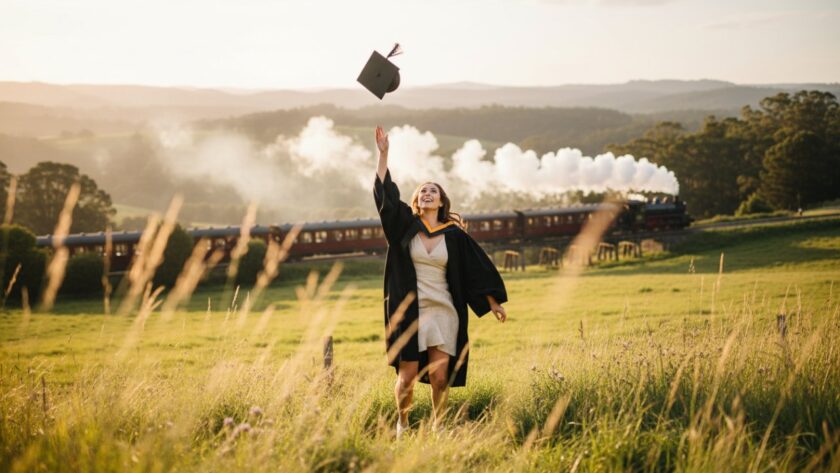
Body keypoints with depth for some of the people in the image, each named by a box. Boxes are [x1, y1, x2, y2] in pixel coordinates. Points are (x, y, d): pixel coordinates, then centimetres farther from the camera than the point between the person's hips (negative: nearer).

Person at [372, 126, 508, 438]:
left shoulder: (454, 235, 3)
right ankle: (402, 423, 23)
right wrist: (383, 154, -9)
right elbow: (385, 193, -4)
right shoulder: (405, 226, 3)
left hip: (444, 311, 0)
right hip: (410, 311, 0)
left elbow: (477, 268, 8)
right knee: (408, 375, -1)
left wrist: (493, 303, 7)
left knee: (440, 376, -2)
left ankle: (437, 427, 15)